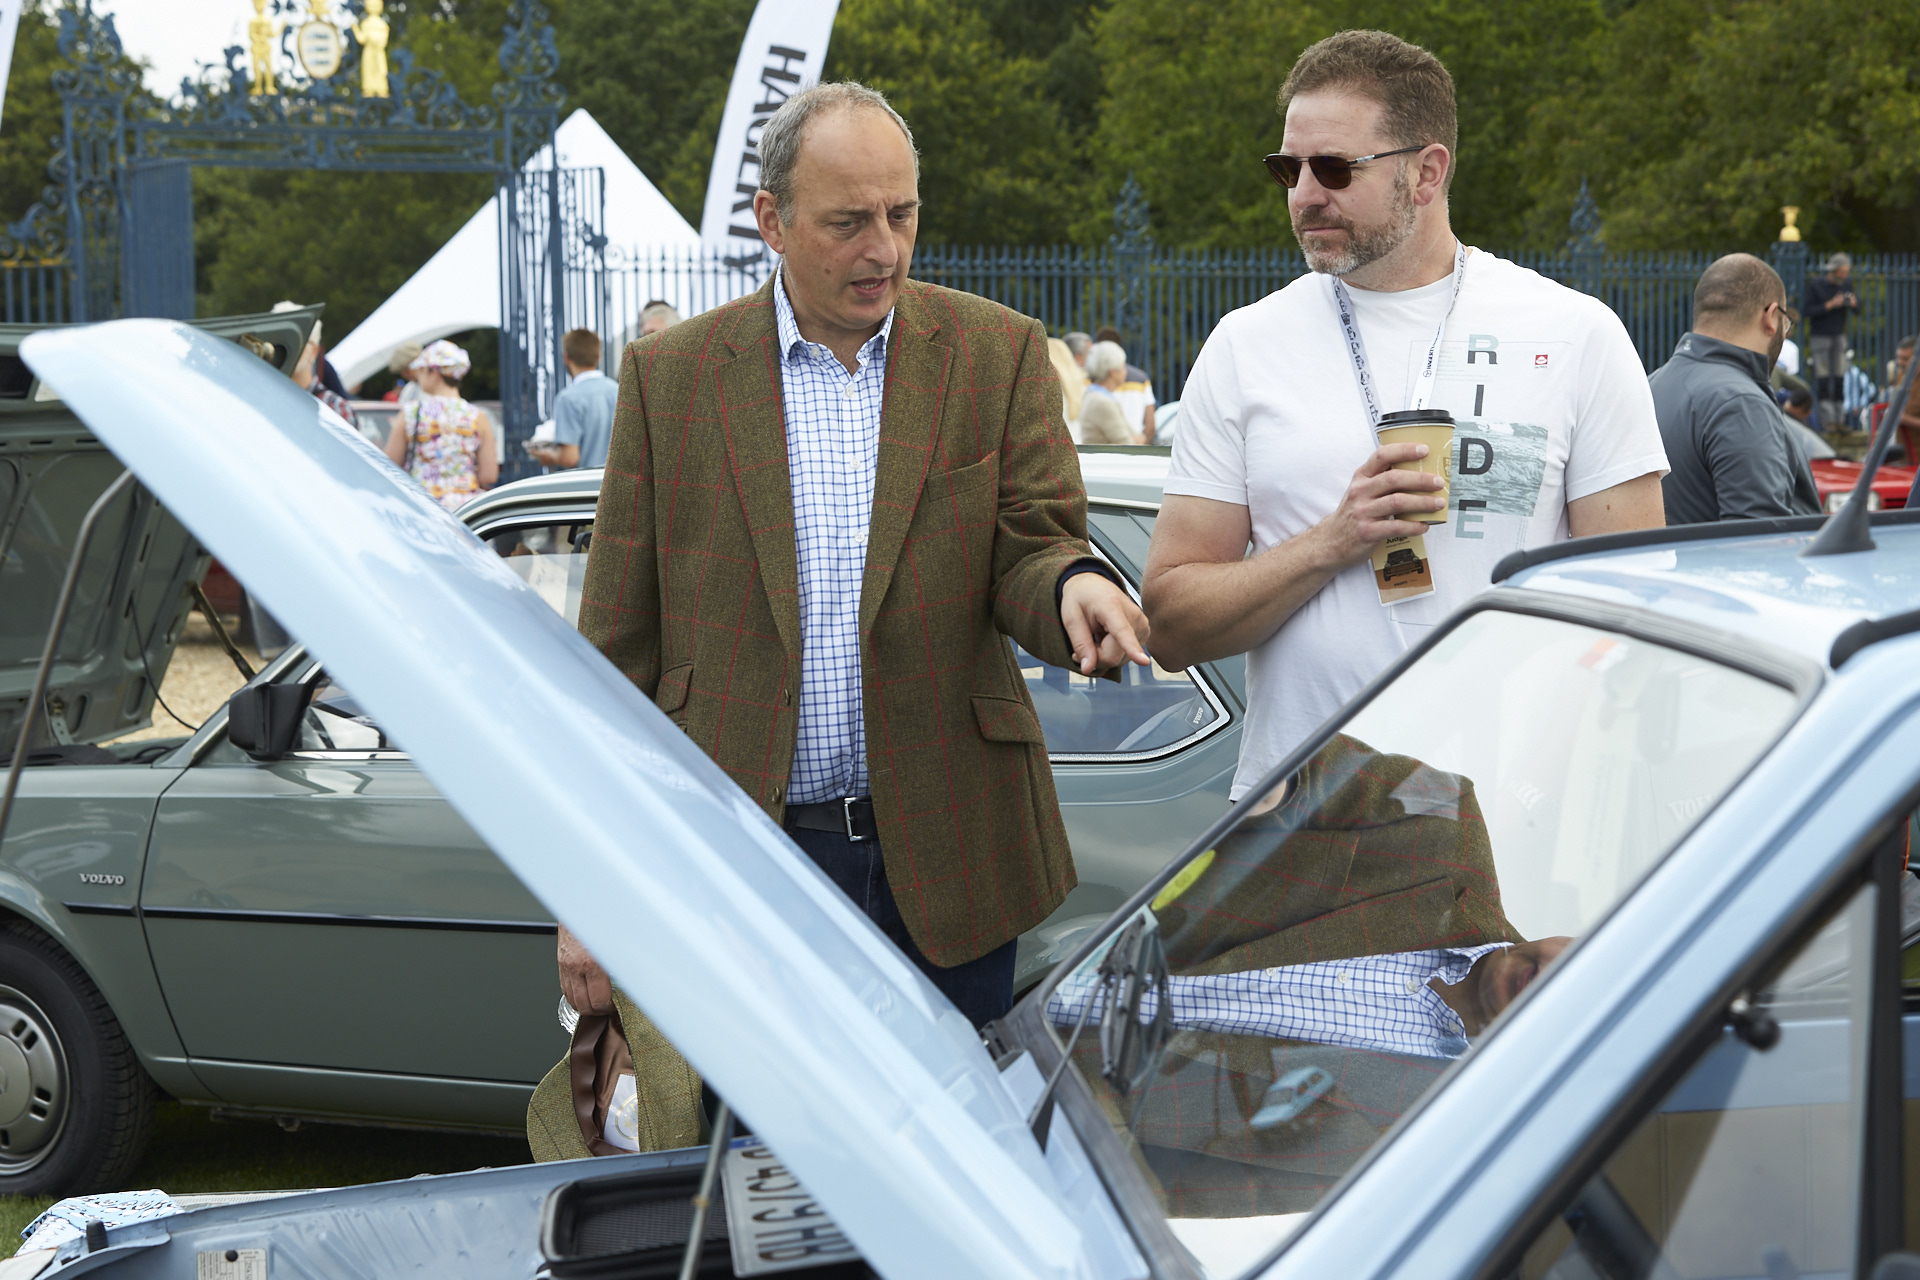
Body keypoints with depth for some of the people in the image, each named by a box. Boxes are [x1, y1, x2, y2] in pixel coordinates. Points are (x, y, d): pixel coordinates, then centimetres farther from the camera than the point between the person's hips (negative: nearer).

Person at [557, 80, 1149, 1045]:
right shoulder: (670, 375, 4)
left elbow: (1029, 552, 1)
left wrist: (1073, 584, -26)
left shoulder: (999, 354, 5)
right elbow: (619, 647, 4)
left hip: (947, 859, 1)